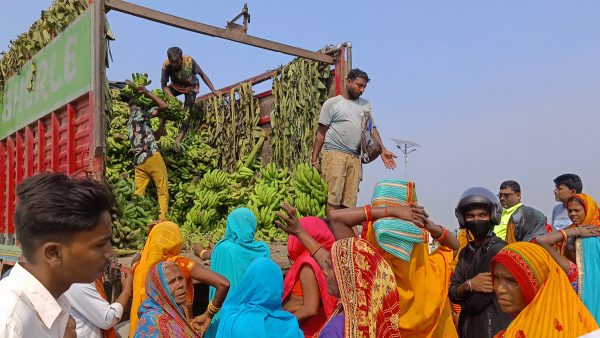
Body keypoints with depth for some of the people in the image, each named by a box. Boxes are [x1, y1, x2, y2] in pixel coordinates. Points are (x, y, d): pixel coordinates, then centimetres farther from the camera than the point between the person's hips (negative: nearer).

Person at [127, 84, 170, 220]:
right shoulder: (140, 113, 2)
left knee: (138, 194, 4)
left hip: (138, 161, 7)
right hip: (152, 156, -7)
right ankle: (162, 220, -9)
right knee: (163, 191, -2)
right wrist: (147, 92, 6)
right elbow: (164, 106, -1)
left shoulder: (129, 122, 24)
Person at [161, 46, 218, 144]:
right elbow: (164, 85, -26)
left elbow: (202, 74, -21)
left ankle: (179, 140, -18)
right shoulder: (166, 65, -31)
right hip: (176, 86, 2)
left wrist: (213, 90, -24)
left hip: (191, 87, -2)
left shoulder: (189, 61, -34)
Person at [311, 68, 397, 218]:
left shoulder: (366, 106, 20)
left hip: (355, 158, 4)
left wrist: (383, 151, -3)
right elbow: (321, 133, 5)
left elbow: (372, 129, 14)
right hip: (335, 155, -4)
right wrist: (314, 159, -1)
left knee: (349, 202, 0)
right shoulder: (332, 103, 7)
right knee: (333, 200, -11)